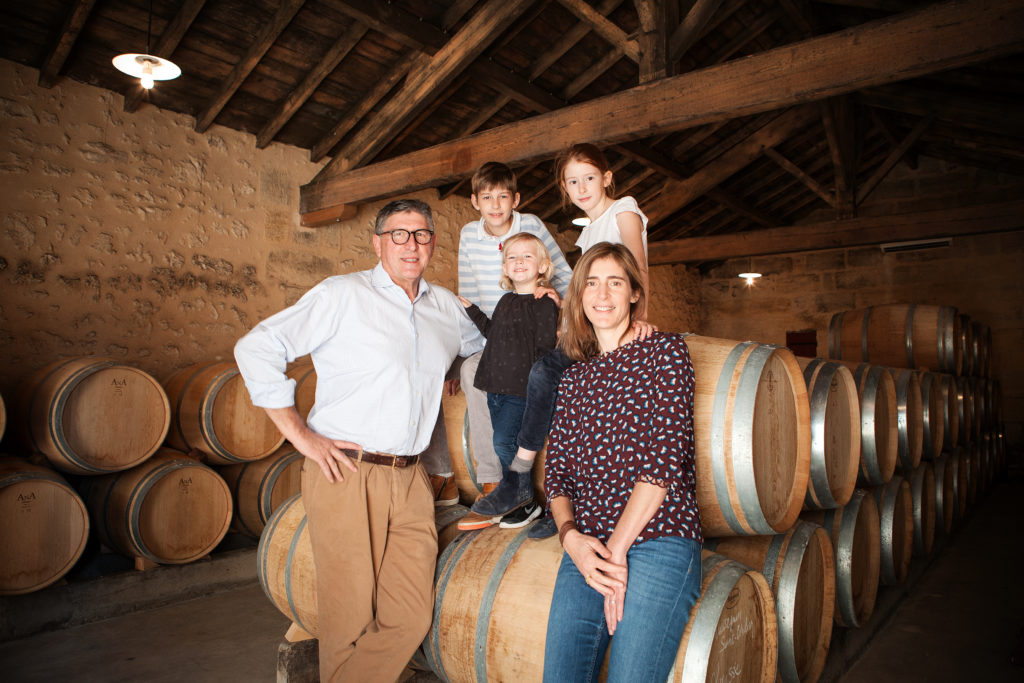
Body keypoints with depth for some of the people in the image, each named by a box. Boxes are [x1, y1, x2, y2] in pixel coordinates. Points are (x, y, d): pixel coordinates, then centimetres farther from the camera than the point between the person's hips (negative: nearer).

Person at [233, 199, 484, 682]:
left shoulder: (445, 306, 14)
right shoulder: (343, 294, -2)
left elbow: (485, 349, 33)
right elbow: (256, 348, -6)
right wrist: (301, 436, -9)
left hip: (411, 480, 5)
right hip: (345, 475, -4)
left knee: (410, 618, 4)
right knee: (351, 618, 4)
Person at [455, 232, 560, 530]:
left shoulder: (544, 304, -8)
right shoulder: (505, 301, 14)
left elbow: (545, 349, -11)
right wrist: (472, 309, 27)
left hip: (521, 389, -7)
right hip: (495, 387, 7)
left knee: (504, 441, -12)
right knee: (504, 443, 9)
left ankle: (526, 503, 3)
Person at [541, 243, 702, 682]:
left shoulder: (665, 352, 2)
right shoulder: (574, 378, 17)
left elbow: (666, 457, -8)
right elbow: (556, 470, 13)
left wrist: (617, 549, -11)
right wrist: (570, 536, -7)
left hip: (657, 544, -4)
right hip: (584, 548, 5)